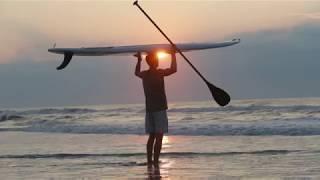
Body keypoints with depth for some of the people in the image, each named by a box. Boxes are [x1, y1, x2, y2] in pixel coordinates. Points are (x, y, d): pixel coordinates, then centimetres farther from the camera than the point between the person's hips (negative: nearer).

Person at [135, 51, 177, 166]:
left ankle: (149, 161, 11)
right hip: (160, 109, -7)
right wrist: (173, 55, -1)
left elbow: (136, 73, 29)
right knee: (159, 136, -6)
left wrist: (139, 60, 36)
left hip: (149, 109, 7)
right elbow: (173, 69, -11)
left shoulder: (144, 74, 8)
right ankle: (155, 161, -12)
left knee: (152, 136, 12)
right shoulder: (159, 73, -11)